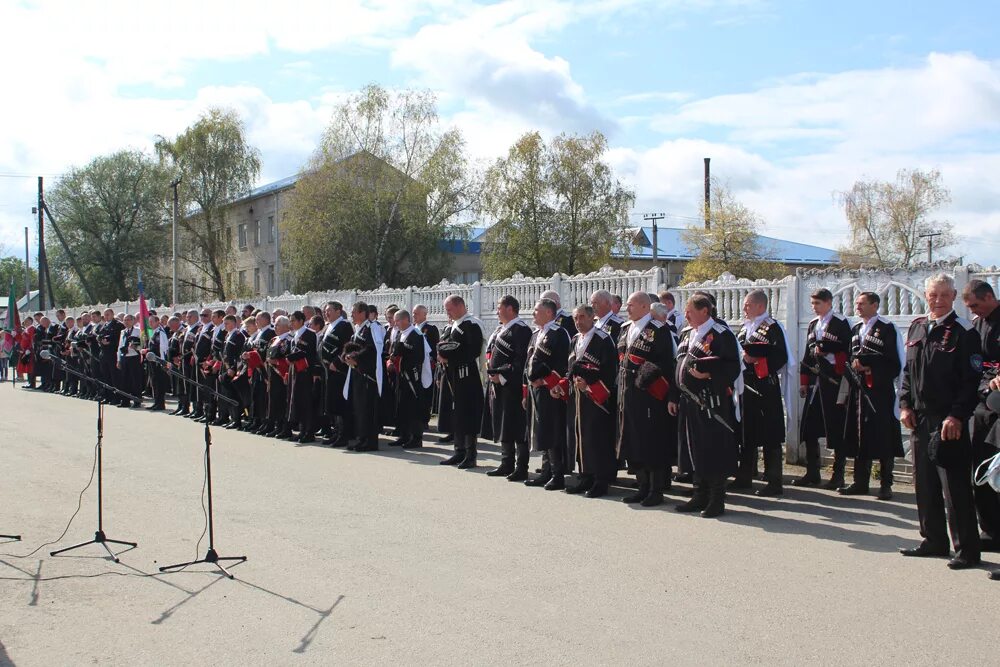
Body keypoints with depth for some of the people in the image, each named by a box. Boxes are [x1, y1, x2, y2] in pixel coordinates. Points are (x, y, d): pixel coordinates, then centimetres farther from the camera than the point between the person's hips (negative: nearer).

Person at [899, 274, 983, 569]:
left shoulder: (964, 332, -8)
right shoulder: (916, 328, 12)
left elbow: (971, 381, -12)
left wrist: (957, 416, -18)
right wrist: (905, 405, 7)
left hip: (949, 422, -7)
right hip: (919, 418, 7)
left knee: (955, 487, -3)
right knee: (925, 484, 12)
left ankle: (966, 550, 5)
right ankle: (934, 541, 24)